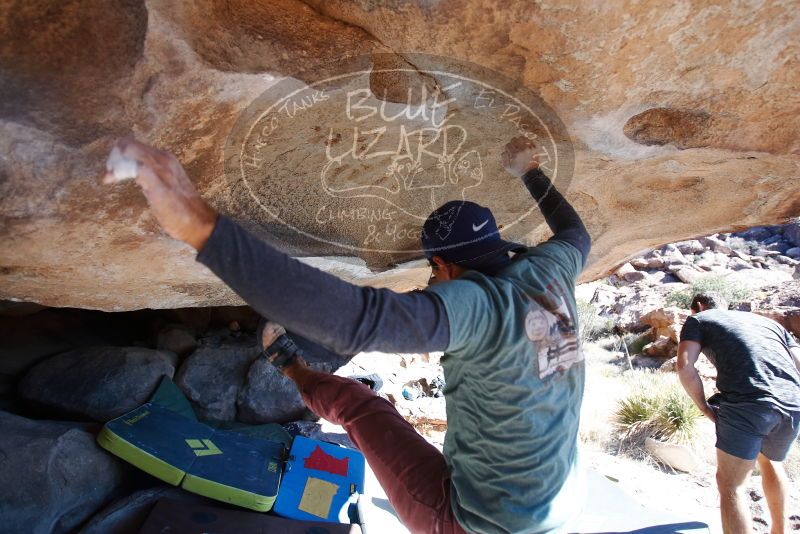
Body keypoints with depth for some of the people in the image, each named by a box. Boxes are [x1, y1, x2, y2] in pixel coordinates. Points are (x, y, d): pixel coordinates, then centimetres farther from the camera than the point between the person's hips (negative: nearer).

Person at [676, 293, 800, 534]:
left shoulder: (698, 320, 14)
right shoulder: (767, 321, 29)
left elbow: (685, 367, -2)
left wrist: (705, 407, 8)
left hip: (746, 404, -6)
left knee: (729, 485, 7)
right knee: (770, 462, 33)